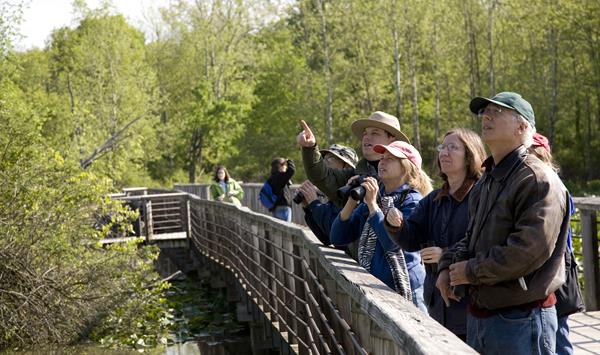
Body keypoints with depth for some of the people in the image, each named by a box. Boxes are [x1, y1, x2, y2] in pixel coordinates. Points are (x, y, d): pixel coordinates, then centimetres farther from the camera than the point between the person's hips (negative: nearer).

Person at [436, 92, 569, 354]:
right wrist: (448, 266, 1)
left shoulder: (538, 179, -16)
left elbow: (531, 249, -26)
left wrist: (472, 271, -17)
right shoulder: (487, 180, 15)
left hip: (521, 322, -9)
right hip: (478, 315, 9)